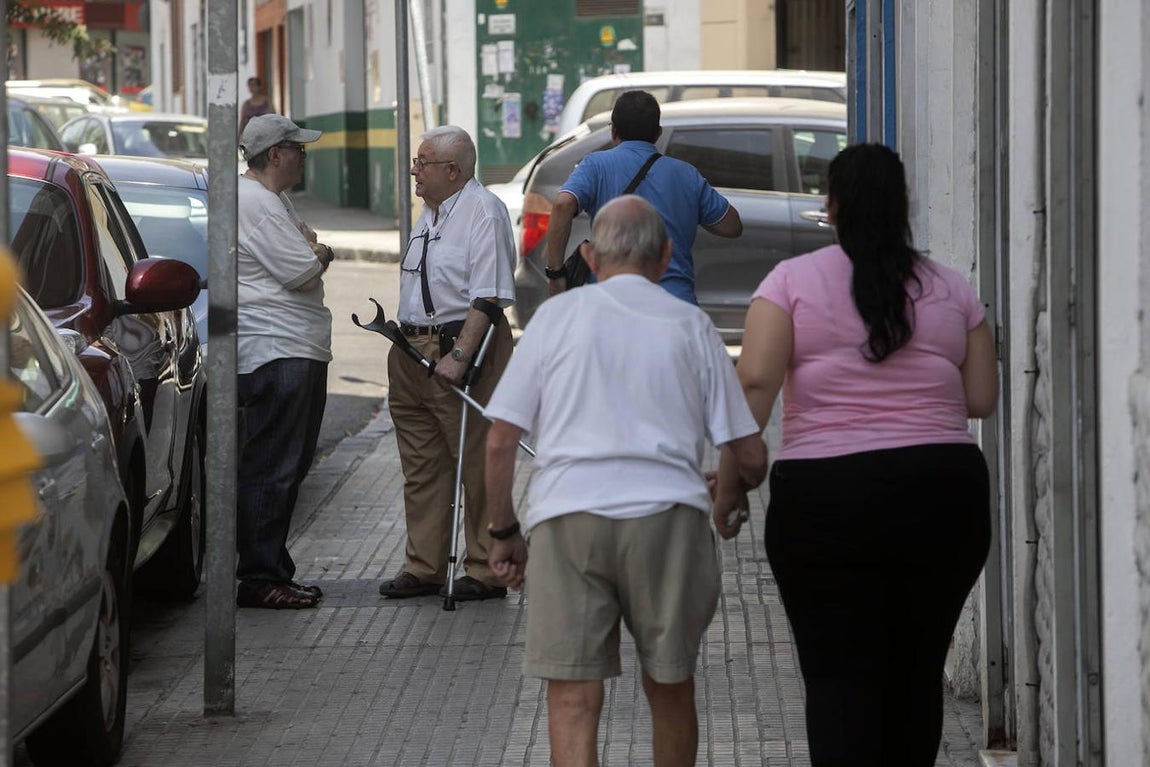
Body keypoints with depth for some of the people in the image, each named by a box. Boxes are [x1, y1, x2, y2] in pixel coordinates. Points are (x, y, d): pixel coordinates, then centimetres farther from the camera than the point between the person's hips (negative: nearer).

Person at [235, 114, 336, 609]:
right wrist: (320, 255, 2)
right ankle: (260, 579, -9)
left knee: (288, 468, 13)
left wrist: (311, 254, 1)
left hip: (301, 351, 11)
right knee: (270, 470, -10)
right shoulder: (255, 203, -14)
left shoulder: (273, 201, 21)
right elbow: (302, 271, -19)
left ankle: (273, 572, 18)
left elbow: (306, 262, 23)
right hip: (275, 350, -11)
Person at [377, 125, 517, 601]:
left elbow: (488, 296, -20)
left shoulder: (483, 211, -13)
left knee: (477, 464, -4)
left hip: (463, 346, -9)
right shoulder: (431, 212, 17)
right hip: (414, 348, 10)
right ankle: (424, 567, 19)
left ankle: (486, 571, 1)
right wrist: (406, 344, 18)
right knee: (422, 467, 12)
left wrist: (459, 355, -25)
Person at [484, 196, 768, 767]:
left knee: (572, 704, -2)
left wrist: (504, 532, 18)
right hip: (669, 515, 1)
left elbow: (500, 443, 6)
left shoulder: (557, 316, 10)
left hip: (567, 516, -1)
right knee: (670, 689, 17)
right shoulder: (690, 325, 12)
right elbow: (751, 459, 10)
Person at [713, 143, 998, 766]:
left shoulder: (793, 281, 0)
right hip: (944, 492, 3)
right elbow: (981, 399, 8)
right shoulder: (951, 289, 8)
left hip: (825, 497, -2)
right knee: (917, 671, 13)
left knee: (839, 675, -1)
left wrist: (729, 484, -6)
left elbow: (755, 381, -11)